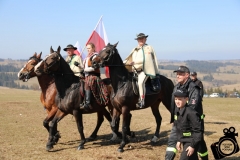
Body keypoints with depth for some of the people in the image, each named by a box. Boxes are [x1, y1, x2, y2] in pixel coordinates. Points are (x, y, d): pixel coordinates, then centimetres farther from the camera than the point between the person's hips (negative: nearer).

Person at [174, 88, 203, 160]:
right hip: (184, 141, 9)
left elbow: (198, 130, -22)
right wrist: (179, 140, 11)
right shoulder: (178, 111, 2)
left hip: (191, 142, -9)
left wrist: (193, 145, -20)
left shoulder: (190, 113, -24)